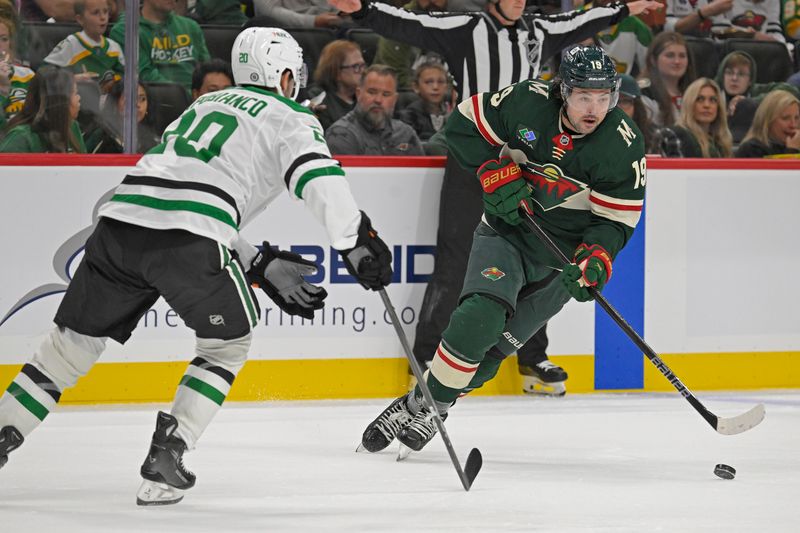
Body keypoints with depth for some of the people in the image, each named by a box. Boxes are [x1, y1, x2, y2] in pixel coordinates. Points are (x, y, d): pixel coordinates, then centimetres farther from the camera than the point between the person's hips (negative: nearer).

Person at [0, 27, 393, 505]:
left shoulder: (207, 104, 34)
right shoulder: (290, 118, 14)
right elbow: (319, 178, -6)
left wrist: (263, 267, 31)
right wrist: (359, 244, -4)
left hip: (120, 220, 5)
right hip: (186, 240, -5)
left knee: (75, 341, 17)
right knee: (229, 340, 17)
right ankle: (167, 453, 5)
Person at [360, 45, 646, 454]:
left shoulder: (624, 146, -16)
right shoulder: (528, 102, -16)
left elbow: (616, 220, -12)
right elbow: (463, 125, -4)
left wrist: (594, 260, -29)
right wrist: (496, 172, -16)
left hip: (563, 255, 0)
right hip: (506, 232, 0)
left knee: (494, 345, -4)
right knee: (479, 317, -23)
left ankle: (429, 413, 12)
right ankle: (420, 402, -10)